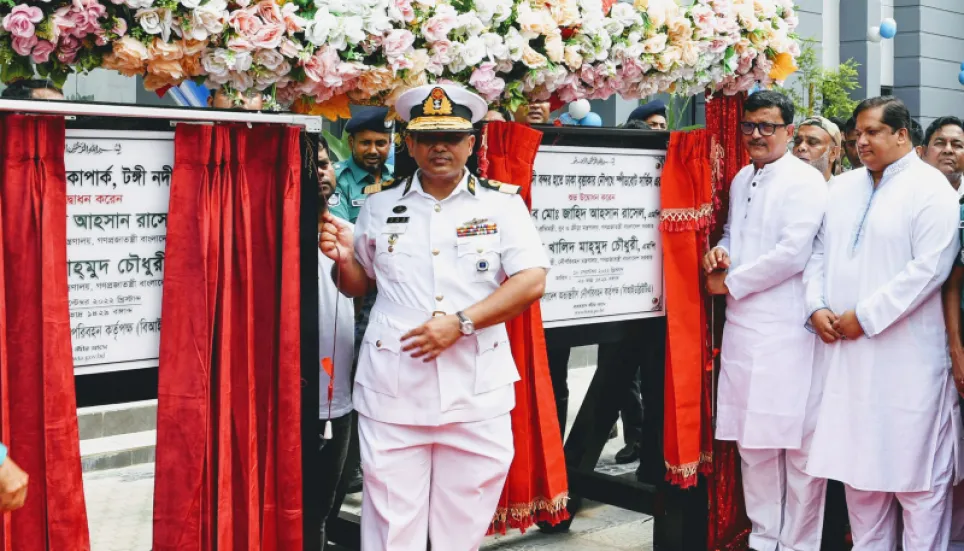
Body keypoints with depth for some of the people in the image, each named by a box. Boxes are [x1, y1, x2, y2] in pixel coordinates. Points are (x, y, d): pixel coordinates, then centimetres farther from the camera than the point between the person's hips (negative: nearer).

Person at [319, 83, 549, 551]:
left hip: (477, 390, -1)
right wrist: (343, 257, -4)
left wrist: (461, 322, -16)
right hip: (392, 389, 1)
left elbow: (532, 281, -6)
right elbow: (358, 285, 19)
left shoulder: (502, 202, 3)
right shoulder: (380, 204, 10)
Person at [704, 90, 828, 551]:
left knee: (797, 444, -2)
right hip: (743, 326, 7)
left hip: (787, 331, -7)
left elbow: (792, 253, -16)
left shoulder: (805, 182, -7)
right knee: (751, 440, 12)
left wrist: (730, 282, -8)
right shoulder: (742, 179, 17)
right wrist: (719, 250, 6)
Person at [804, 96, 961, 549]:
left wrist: (865, 316, -15)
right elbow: (819, 252, 17)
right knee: (857, 459, 13)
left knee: (915, 465, 1)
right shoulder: (842, 188, 14)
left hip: (906, 354, -6)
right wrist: (817, 306, 0)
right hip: (844, 350, 6)